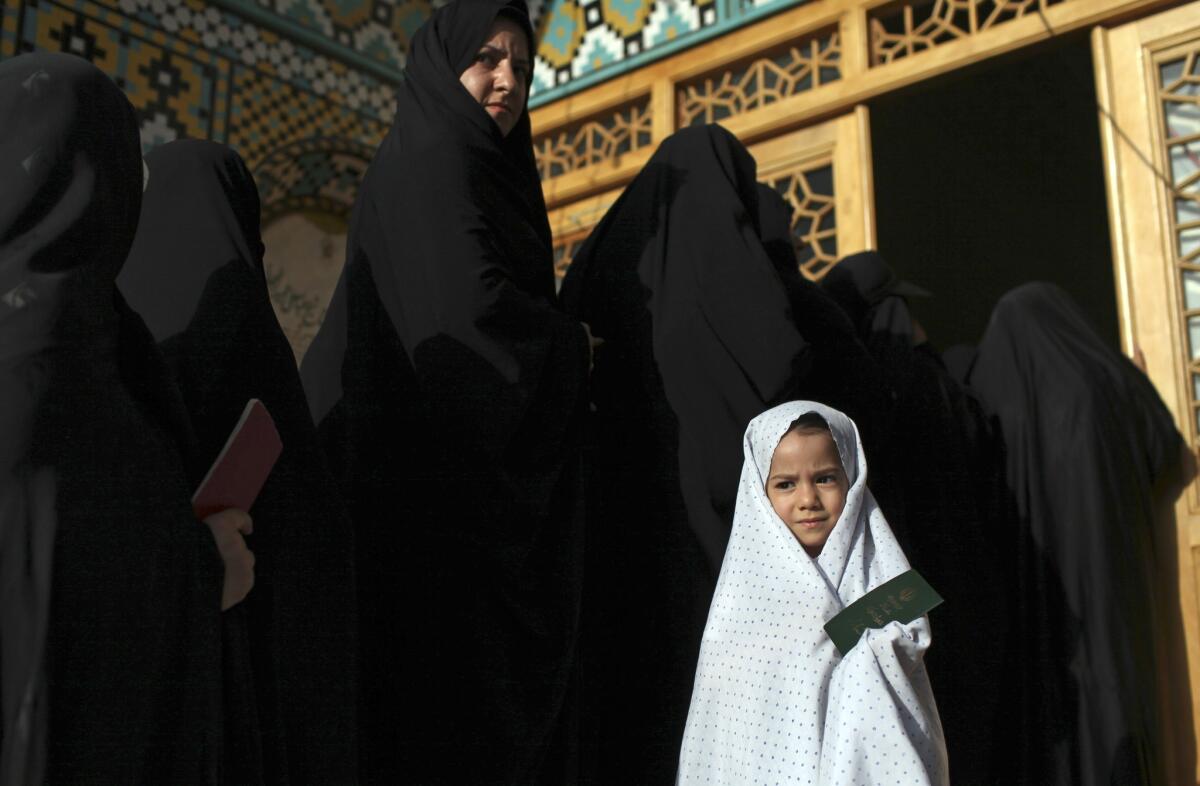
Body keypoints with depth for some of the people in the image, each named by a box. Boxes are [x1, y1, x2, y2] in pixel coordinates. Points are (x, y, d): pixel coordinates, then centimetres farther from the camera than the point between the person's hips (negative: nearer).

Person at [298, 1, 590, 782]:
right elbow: (470, 309, -22)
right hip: (438, 487, -9)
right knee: (459, 701, -6)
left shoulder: (488, 176, 21)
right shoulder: (434, 166, -7)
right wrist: (572, 345, -5)